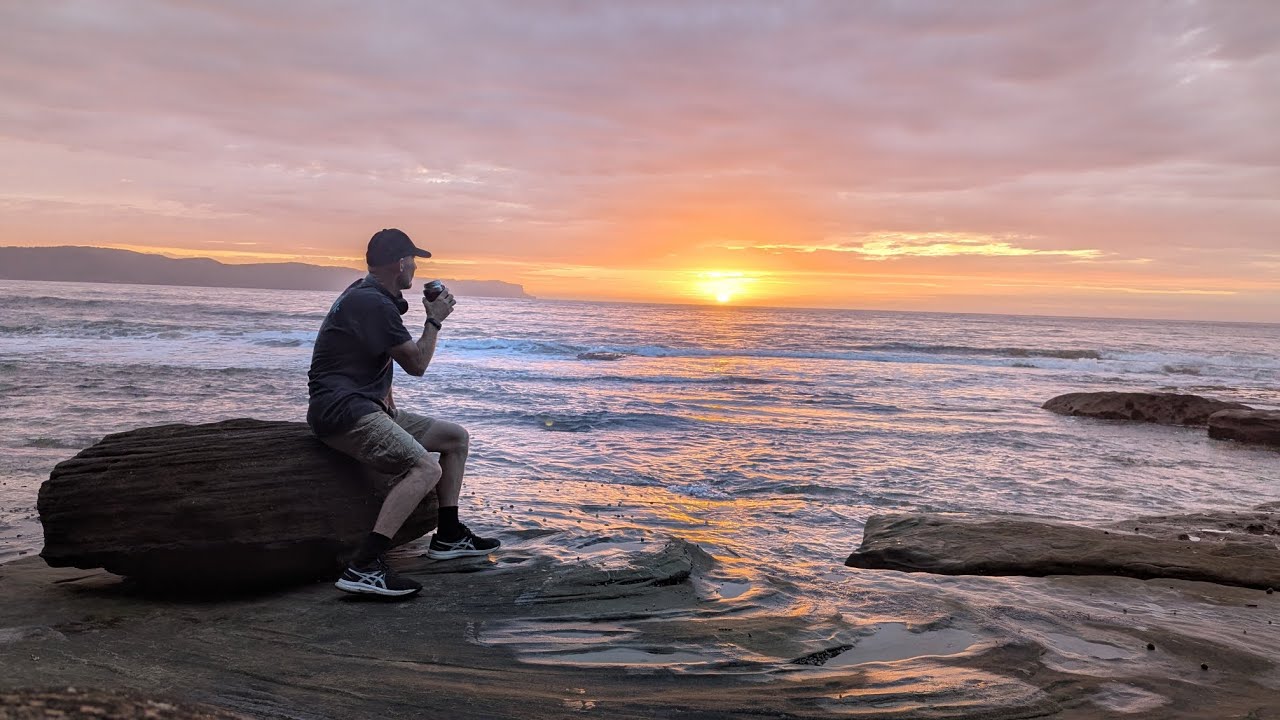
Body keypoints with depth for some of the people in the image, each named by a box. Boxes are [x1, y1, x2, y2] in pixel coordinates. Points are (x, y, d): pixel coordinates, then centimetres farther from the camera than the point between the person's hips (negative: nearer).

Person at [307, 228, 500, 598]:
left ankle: (448, 535, 17)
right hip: (341, 410, -11)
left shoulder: (370, 294, 17)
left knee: (456, 437, 13)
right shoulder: (373, 303, -17)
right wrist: (434, 320, 2)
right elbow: (417, 364, -12)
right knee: (427, 468, -29)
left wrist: (386, 396, 17)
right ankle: (363, 568, -32)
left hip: (367, 405, 11)